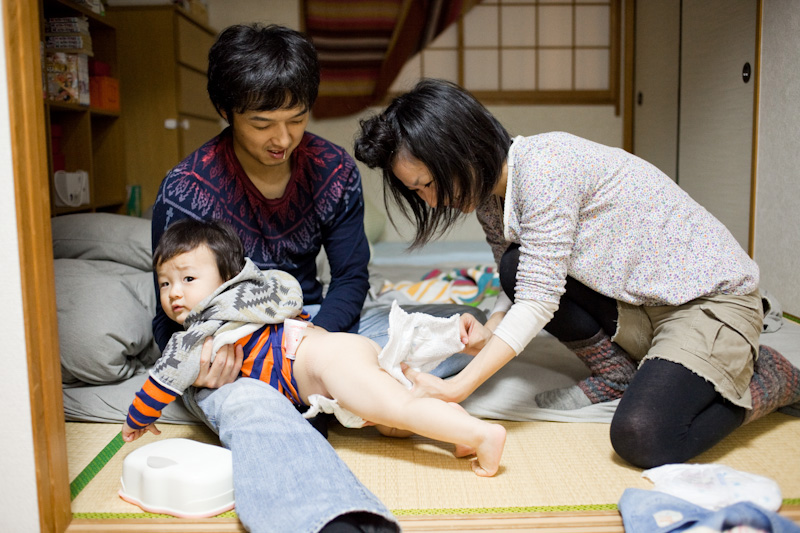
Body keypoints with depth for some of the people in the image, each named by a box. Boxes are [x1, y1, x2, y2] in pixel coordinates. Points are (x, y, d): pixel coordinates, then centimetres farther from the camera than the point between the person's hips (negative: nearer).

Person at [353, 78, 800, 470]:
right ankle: (618, 375, 6)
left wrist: (453, 389, -28)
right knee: (517, 267, -13)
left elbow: (537, 302, -28)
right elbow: (517, 294, 4)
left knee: (641, 438, -26)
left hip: (713, 297, -7)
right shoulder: (490, 197, 2)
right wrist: (484, 335, -17)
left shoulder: (544, 164, -25)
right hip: (637, 302, 8)